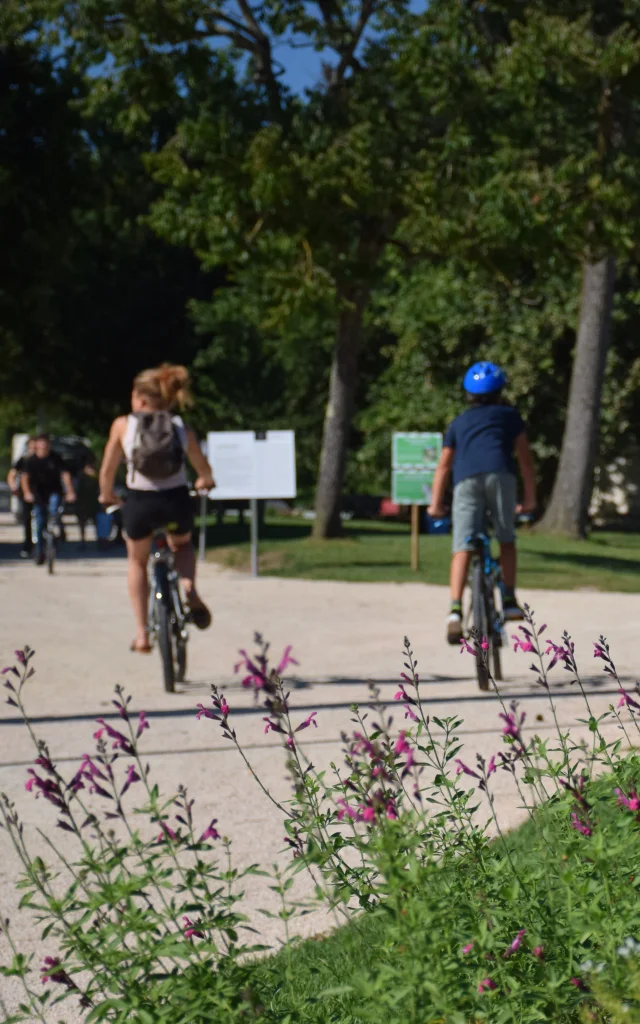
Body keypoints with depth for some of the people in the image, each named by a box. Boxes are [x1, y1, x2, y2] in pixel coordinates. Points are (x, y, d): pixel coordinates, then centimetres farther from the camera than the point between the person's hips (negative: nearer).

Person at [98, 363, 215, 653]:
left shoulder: (123, 425, 0)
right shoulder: (182, 429, 5)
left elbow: (107, 471, 3)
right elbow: (205, 472, 11)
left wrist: (107, 496, 23)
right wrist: (204, 483, 35)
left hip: (139, 504, -1)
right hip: (176, 501, 1)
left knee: (137, 562, 27)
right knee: (182, 546, 35)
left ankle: (141, 633, 20)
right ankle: (189, 587, 3)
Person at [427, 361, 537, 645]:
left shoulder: (459, 423, 31)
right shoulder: (509, 415, 27)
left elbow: (444, 466, 27)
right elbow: (525, 459, 23)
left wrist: (436, 504, 30)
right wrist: (530, 498, 26)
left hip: (466, 480, 1)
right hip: (500, 474, -1)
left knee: (463, 548, -8)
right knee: (506, 539, 19)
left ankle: (455, 609, -24)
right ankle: (509, 601, 16)